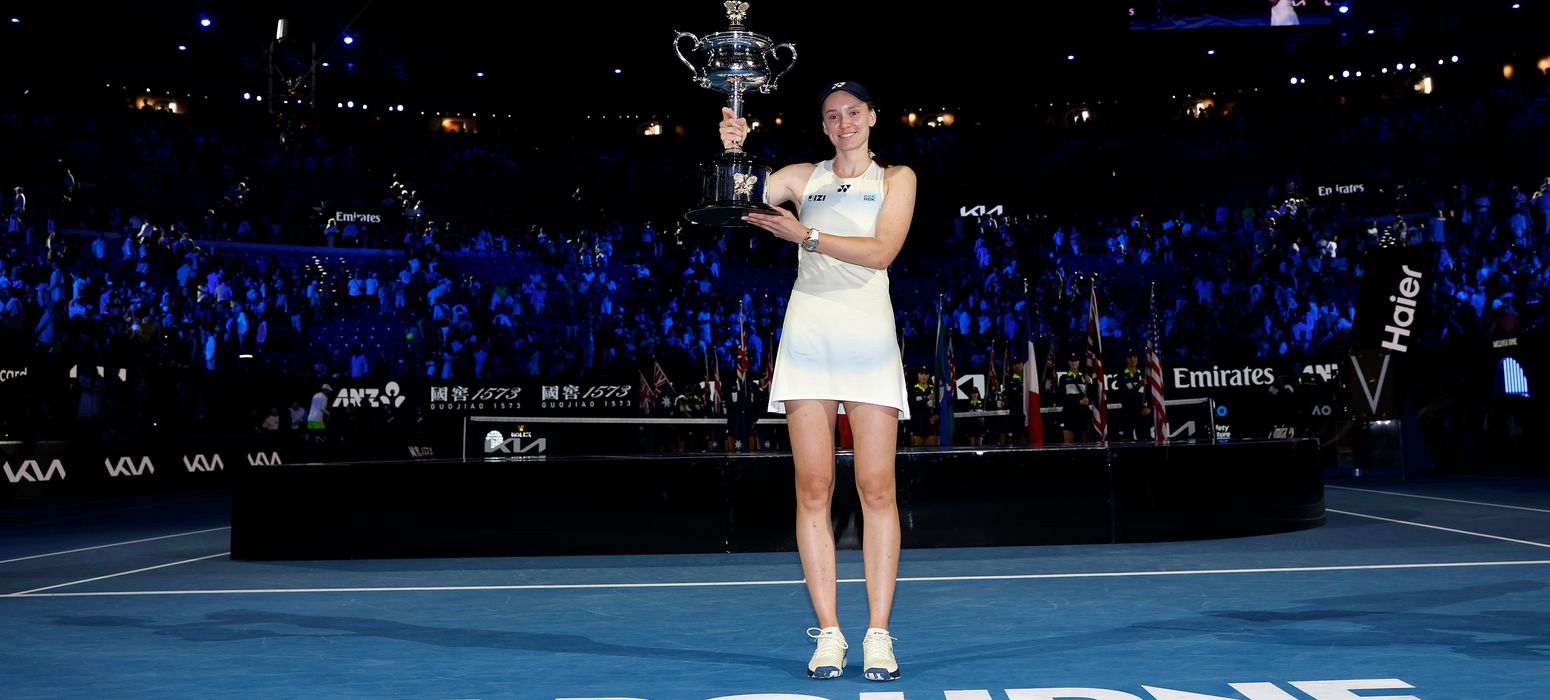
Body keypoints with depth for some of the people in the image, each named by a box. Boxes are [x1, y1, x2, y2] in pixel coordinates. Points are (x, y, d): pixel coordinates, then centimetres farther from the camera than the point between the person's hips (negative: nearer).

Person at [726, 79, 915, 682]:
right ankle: (829, 632, 3)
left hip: (869, 339, -1)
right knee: (813, 487, -3)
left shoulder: (896, 178, 12)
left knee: (876, 488, -5)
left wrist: (806, 234, -10)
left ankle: (878, 634, 1)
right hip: (808, 336, 1)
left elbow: (880, 251, -4)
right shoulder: (802, 177, 15)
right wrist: (732, 150, -15)